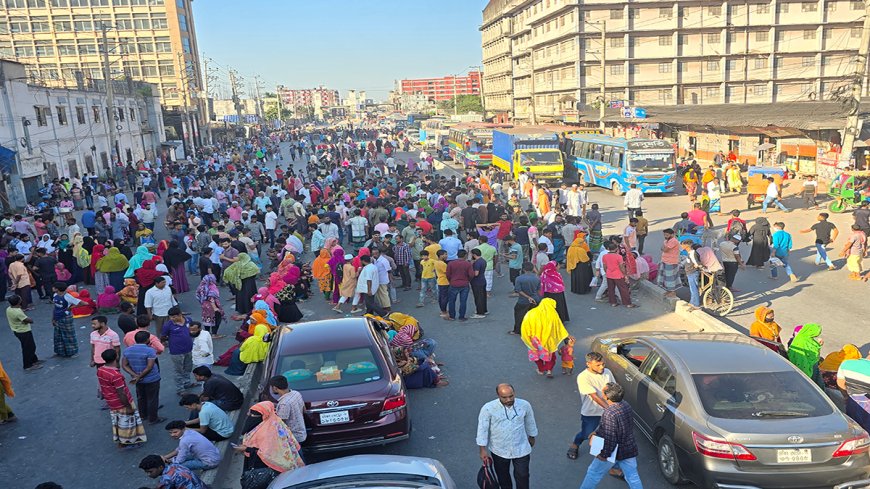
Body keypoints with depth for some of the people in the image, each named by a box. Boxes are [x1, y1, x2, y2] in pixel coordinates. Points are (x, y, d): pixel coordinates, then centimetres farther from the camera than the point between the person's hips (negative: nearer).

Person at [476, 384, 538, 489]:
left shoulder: (525, 405, -16)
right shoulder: (488, 408, -24)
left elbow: (530, 423, 3)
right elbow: (482, 429, -13)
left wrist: (531, 437, 17)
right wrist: (483, 450, -9)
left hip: (521, 449, 0)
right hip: (499, 451, 0)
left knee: (522, 476, 12)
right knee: (503, 476, 22)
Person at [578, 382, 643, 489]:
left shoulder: (609, 413, -30)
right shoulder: (626, 405, -2)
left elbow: (609, 438, -27)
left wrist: (603, 455, -16)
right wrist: (596, 432, 17)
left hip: (613, 452, -7)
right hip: (630, 449, 7)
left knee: (593, 473, 13)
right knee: (632, 476, 17)